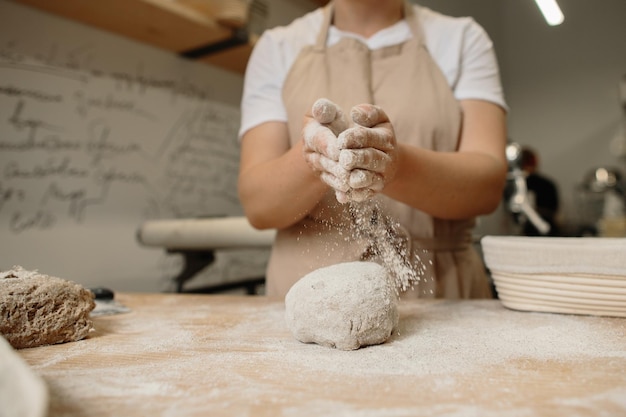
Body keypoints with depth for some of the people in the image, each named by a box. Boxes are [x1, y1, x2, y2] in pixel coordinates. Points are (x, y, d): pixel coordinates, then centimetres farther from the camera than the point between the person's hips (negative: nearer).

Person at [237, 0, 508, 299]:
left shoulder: (463, 38, 4)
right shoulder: (277, 47, 4)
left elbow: (488, 184, -9)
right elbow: (256, 203, -6)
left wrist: (399, 166, -28)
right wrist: (312, 161, -26)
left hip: (438, 289, 1)